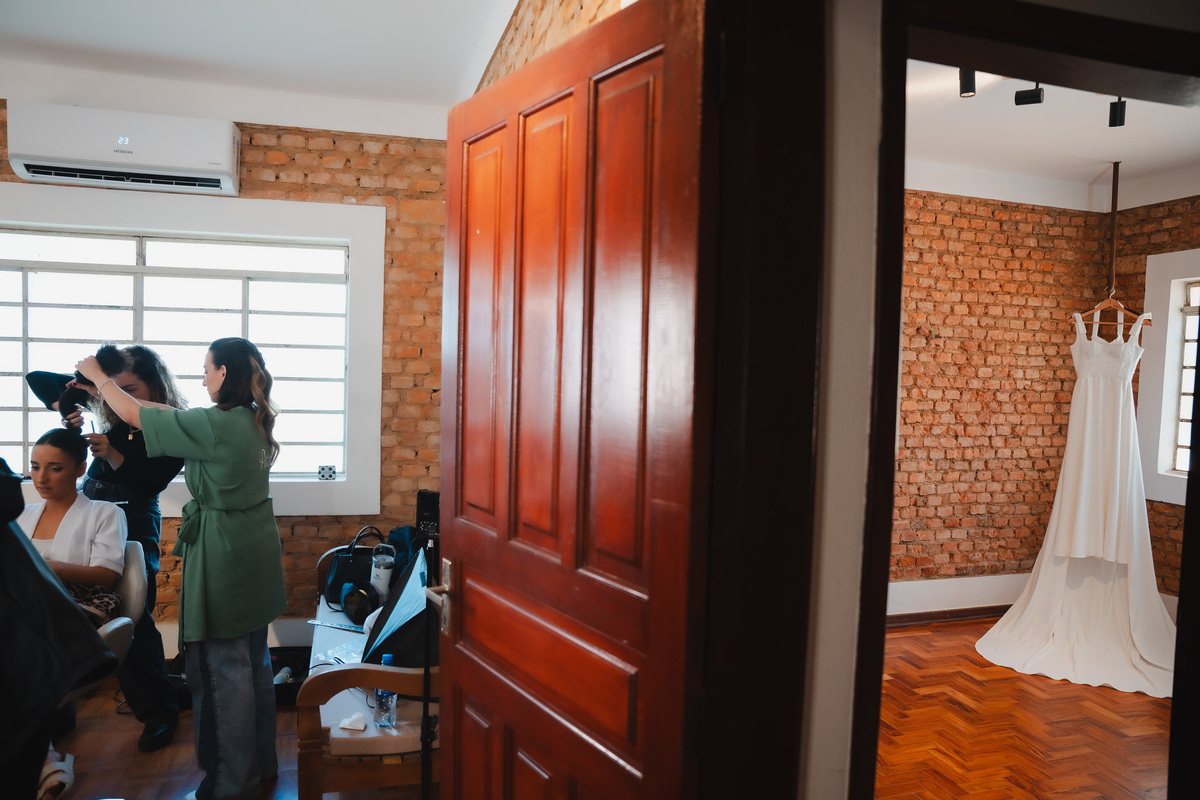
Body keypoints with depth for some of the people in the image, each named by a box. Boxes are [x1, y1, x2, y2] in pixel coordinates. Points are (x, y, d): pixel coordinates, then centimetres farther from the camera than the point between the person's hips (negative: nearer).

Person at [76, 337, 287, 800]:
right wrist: (109, 388, 18)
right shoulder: (251, 422, 6)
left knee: (225, 670, 3)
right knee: (254, 662, 18)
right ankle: (262, 763, 32)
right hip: (254, 558, 9)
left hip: (223, 561, -9)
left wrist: (98, 377, 8)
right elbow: (176, 419, 16)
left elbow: (134, 415, -10)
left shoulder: (214, 425, -20)